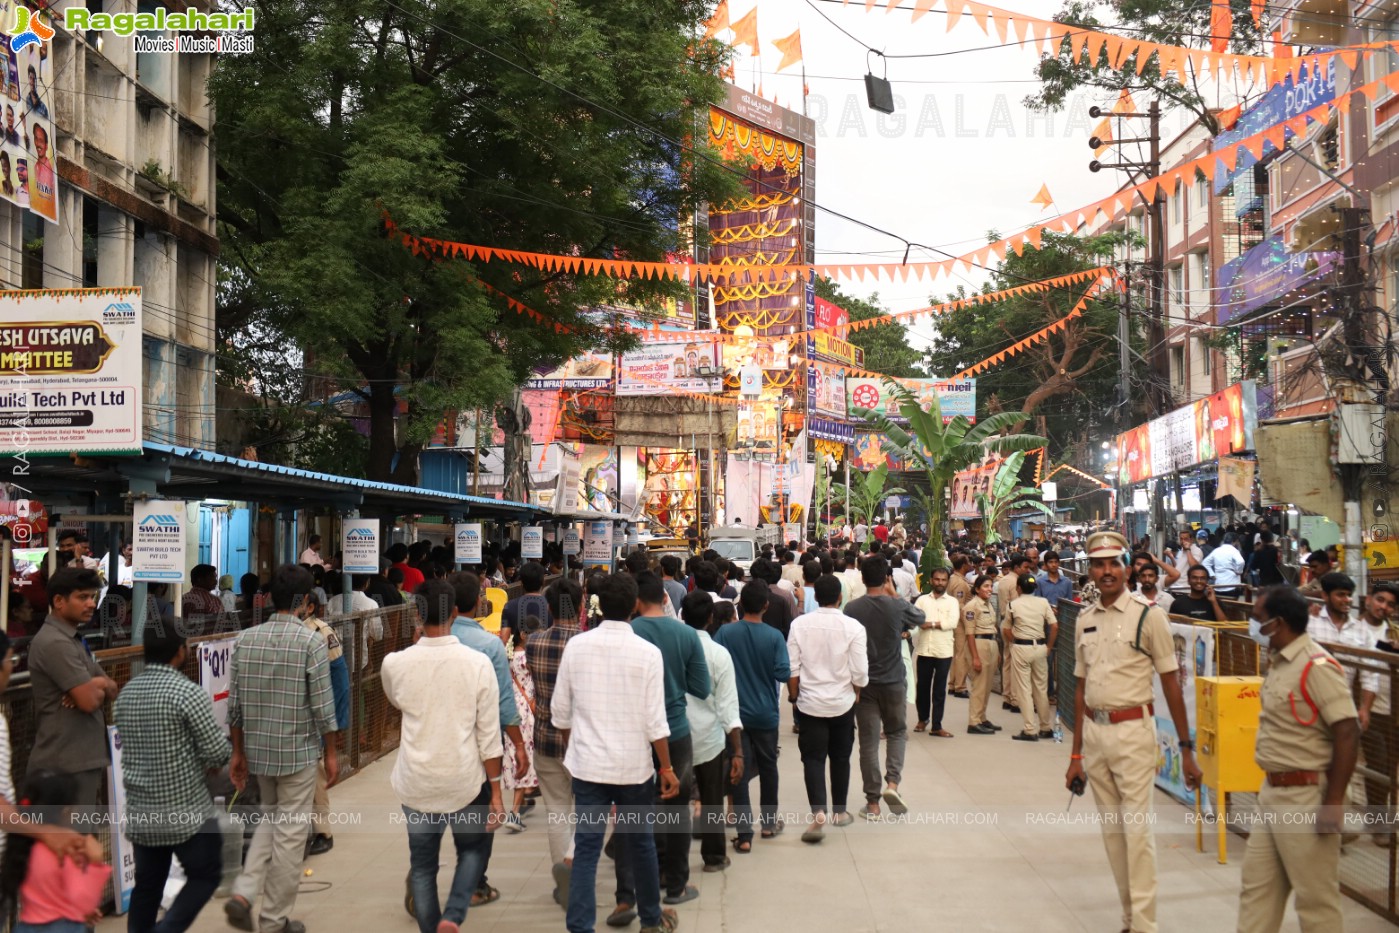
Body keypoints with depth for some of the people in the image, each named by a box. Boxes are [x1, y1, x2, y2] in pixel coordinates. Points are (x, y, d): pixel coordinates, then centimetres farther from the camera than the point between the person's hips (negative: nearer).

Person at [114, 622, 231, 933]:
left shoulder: (125, 694, 6)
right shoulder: (188, 692, -16)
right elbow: (218, 752, -16)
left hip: (140, 810, 6)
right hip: (185, 809, -6)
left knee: (147, 885, 14)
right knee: (206, 875, 9)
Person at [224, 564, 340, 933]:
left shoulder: (245, 639, 1)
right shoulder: (310, 641, -13)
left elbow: (234, 705, 4)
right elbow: (323, 706, -12)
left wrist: (238, 753, 14)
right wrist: (331, 754, -1)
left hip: (258, 751, 5)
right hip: (298, 752, -5)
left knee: (271, 820, 24)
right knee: (290, 833, 6)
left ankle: (243, 892, 9)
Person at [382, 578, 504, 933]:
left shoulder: (394, 663, -7)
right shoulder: (477, 663, -12)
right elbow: (489, 737, -8)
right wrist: (496, 793, 0)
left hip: (416, 782, 1)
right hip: (464, 780, -1)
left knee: (422, 864, 17)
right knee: (473, 849, 22)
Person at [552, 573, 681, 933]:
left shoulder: (576, 646, -4)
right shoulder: (647, 652, -11)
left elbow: (561, 710, 3)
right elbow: (654, 721, -11)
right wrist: (667, 768, -1)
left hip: (588, 764, 1)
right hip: (634, 766, -1)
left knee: (586, 848, 4)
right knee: (640, 842, 15)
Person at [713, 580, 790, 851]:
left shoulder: (725, 632, -9)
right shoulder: (774, 636, -11)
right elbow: (784, 674, -15)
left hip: (735, 713, 0)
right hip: (766, 714, 0)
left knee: (740, 771, 2)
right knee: (768, 767, 18)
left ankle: (744, 834, -3)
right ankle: (769, 822, 32)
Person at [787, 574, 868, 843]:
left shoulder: (799, 624, -9)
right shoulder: (853, 627, -12)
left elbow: (792, 668, -6)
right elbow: (860, 672, -10)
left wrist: (793, 695, 10)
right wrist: (856, 693, 10)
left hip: (810, 702, 0)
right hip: (842, 702, 0)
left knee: (813, 758, 3)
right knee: (840, 757, 16)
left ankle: (818, 813, -15)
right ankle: (839, 811, 29)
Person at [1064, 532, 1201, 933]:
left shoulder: (1148, 616, -7)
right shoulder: (1085, 619, 9)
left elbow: (1171, 684, -5)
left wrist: (1187, 749, -6)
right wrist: (1076, 754, 13)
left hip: (1132, 732, -6)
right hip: (1093, 732, 6)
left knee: (1137, 829, -6)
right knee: (1112, 830, 11)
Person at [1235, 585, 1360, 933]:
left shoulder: (1317, 666, -18)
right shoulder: (1278, 663, 10)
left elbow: (1347, 734, -22)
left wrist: (1333, 803, -21)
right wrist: (1270, 786, 19)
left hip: (1306, 797, -9)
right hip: (1273, 792, 9)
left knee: (1316, 898, 2)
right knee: (1256, 887, 14)